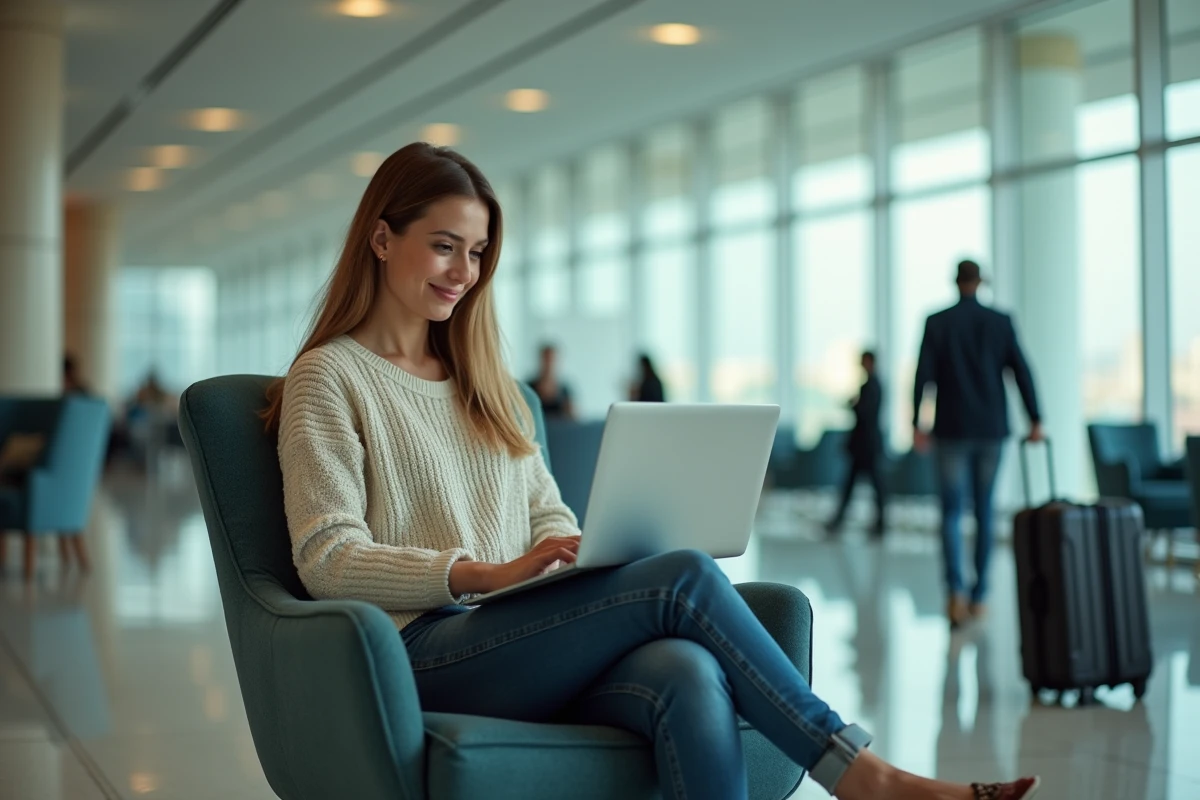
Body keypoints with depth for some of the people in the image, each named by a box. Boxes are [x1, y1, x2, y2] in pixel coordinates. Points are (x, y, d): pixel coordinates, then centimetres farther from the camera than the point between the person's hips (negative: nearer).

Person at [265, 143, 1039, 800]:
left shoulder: (487, 382, 24)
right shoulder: (328, 378, 4)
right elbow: (327, 560, -8)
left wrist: (586, 557, -4)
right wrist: (485, 573, -21)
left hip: (527, 642, 5)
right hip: (427, 653, -5)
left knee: (690, 675, -31)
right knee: (685, 577, -26)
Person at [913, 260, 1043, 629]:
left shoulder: (937, 322, -2)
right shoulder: (1001, 322, 2)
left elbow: (924, 374, -7)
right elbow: (1021, 371, -2)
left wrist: (916, 424, -3)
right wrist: (1035, 421, 1)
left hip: (952, 429, -2)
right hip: (991, 429, 2)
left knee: (952, 512, 0)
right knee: (984, 511, 11)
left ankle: (956, 590, -20)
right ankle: (979, 596, 13)